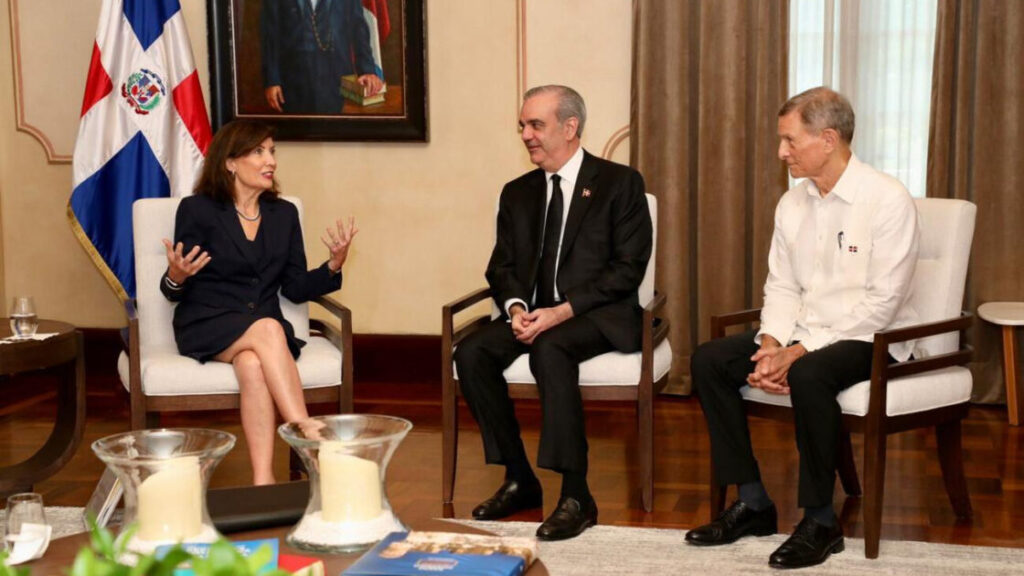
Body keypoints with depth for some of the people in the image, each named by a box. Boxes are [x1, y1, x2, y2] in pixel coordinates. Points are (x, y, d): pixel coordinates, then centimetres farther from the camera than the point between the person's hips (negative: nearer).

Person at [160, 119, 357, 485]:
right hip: (206, 327, -3)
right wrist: (176, 277, -23)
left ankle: (263, 481, -43)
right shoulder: (197, 210, 1)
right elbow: (174, 293, 2)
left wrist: (333, 265, -7)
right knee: (268, 329, -35)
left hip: (264, 328, 3)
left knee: (252, 364, -34)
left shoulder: (284, 214, 14)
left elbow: (295, 289, 11)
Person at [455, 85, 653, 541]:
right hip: (534, 313, 6)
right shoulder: (517, 193, 15)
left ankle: (576, 496, -30)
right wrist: (516, 307, -10)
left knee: (549, 349, -37)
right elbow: (502, 265, 14)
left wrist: (562, 311, -19)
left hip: (598, 316, -5)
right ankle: (519, 480, -9)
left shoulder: (620, 183, -1)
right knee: (471, 352, -22)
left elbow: (629, 267, -9)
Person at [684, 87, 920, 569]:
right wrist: (772, 344, -13)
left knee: (808, 375, -37)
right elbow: (781, 285, 8)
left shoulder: (887, 200, -15)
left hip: (869, 338, -7)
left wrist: (800, 351, -23)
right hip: (802, 336, 7)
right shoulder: (792, 203, 7)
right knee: (708, 361, -9)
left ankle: (820, 521, -19)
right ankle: (752, 502, -2)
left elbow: (882, 300, -20)